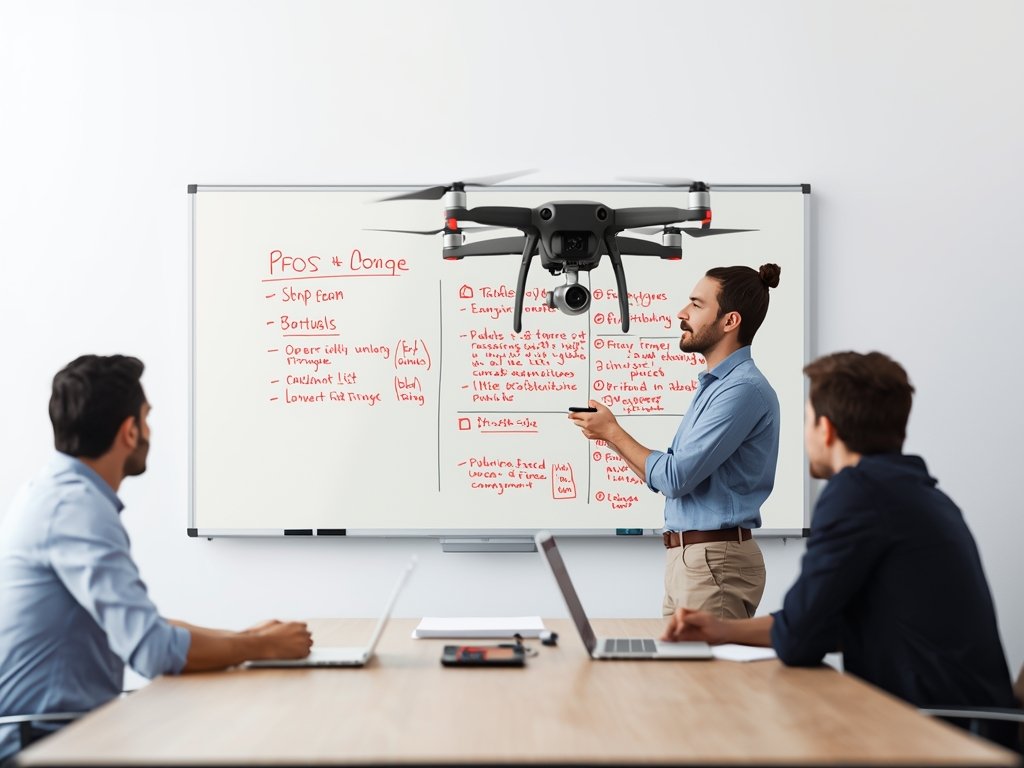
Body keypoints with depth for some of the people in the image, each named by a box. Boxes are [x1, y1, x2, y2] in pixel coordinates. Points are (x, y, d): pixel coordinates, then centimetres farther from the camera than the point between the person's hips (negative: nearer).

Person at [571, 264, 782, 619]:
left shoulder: (743, 389, -16)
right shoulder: (714, 384, 18)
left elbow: (675, 478, -18)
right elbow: (676, 476, 17)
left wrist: (613, 431, -6)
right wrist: (610, 435, 8)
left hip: (714, 559, -10)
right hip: (686, 555, 10)